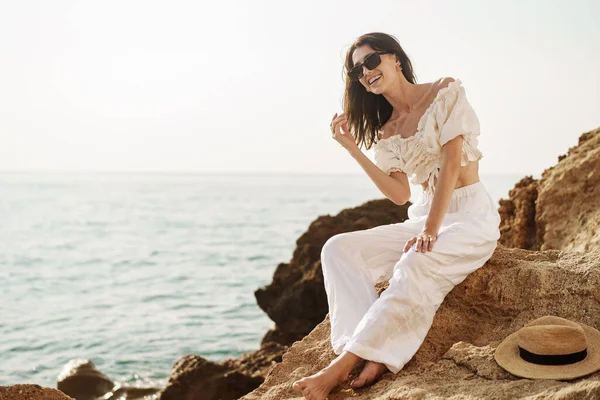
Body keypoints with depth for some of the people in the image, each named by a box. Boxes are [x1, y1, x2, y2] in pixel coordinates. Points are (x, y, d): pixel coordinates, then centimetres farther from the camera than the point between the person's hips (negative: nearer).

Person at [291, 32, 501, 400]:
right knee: (338, 249, -15)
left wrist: (431, 230, -23)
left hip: (471, 216, -6)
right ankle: (375, 356, -29)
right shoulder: (386, 131, 12)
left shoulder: (446, 92, -4)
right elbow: (400, 194, 4)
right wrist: (353, 148, -1)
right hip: (423, 216, 6)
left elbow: (453, 160, -14)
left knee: (415, 264, -37)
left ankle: (343, 364, -31)